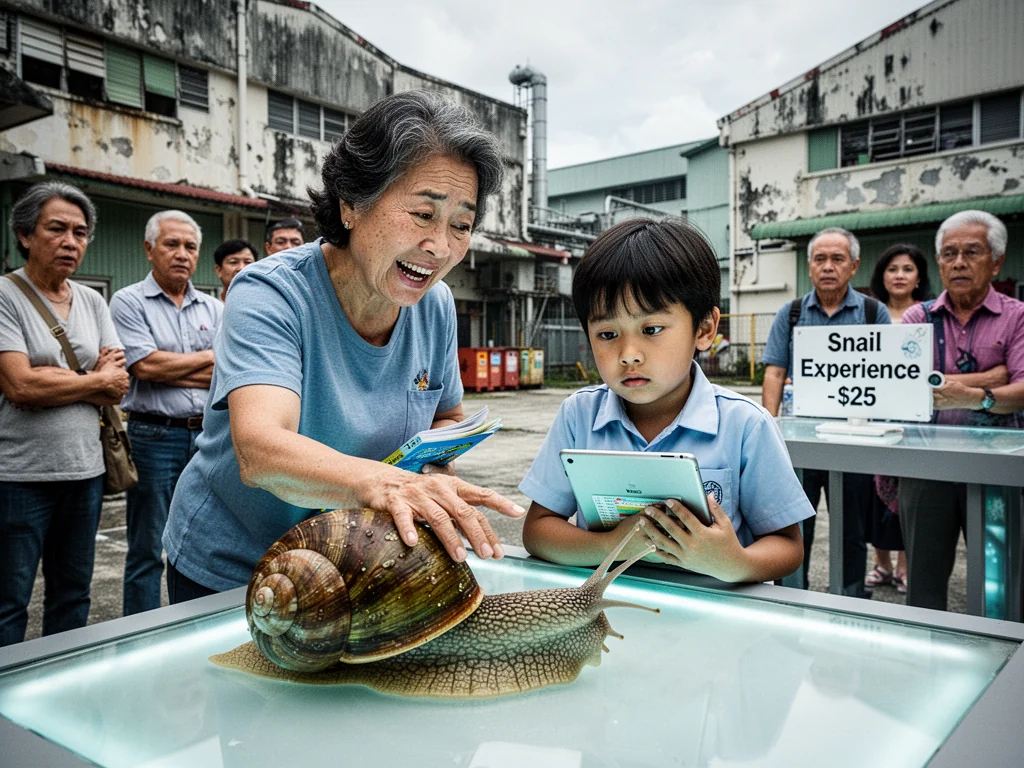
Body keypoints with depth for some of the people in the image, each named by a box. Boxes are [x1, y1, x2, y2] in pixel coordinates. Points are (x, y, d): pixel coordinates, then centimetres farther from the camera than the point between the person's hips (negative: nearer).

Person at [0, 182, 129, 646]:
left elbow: (118, 385, 4)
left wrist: (55, 380, -11)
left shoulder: (92, 302, 10)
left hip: (85, 469, 6)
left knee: (73, 596, 15)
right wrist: (96, 380, -5)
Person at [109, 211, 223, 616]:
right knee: (148, 552, 4)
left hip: (209, 436, 4)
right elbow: (144, 367, -13)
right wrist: (207, 358, -2)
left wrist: (168, 370, -9)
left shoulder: (214, 308, 12)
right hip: (154, 438, -4)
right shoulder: (129, 302, 0)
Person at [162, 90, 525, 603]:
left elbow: (446, 417, 7)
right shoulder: (271, 293, -25)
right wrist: (377, 481, -59)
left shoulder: (435, 305, -8)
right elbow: (259, 451, -40)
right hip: (225, 574, -4)